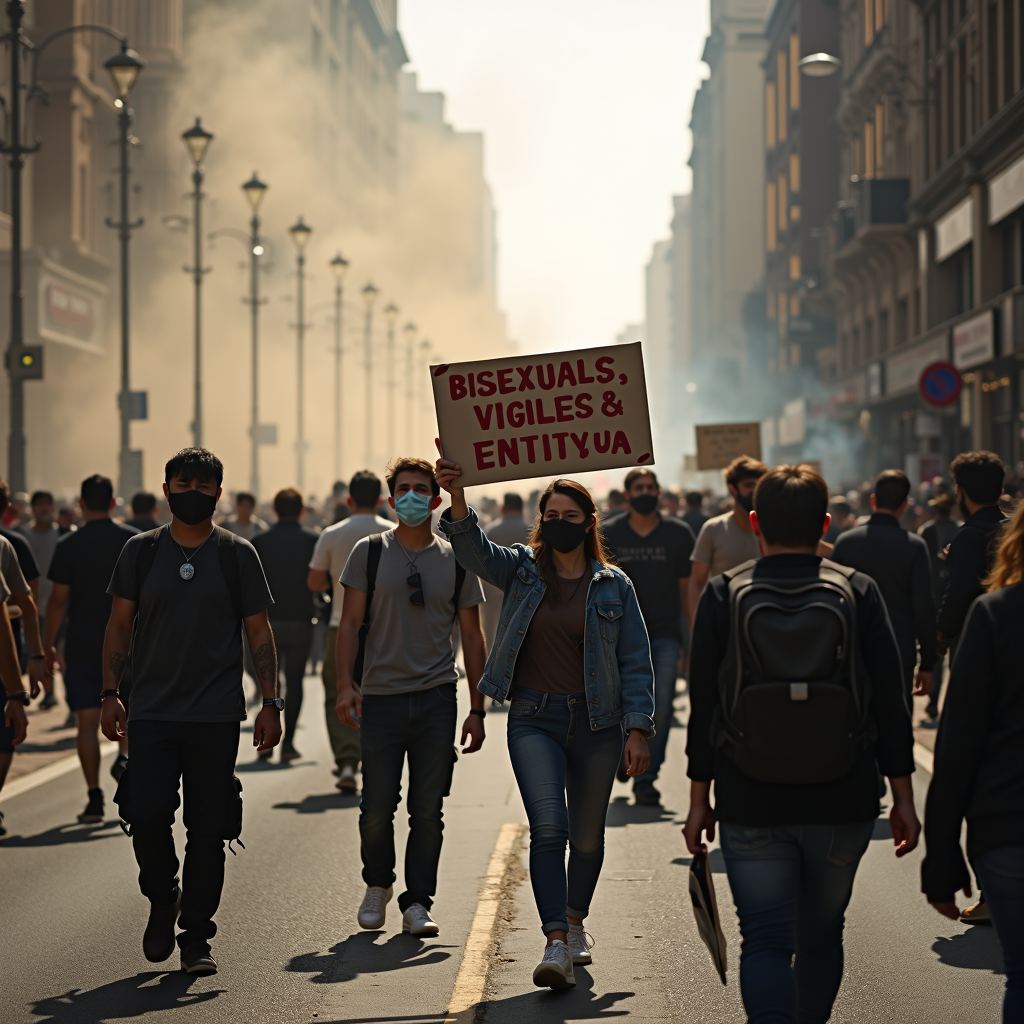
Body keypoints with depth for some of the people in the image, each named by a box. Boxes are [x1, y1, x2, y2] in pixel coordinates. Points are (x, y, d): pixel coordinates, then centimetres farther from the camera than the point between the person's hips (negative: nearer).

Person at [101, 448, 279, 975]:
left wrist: (270, 702, 1)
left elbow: (259, 632, 7)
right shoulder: (140, 551, 7)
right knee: (145, 812, -12)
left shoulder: (237, 554, 5)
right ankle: (163, 898, 16)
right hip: (152, 710, 1)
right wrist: (110, 693, 1)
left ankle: (196, 936, 10)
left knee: (208, 829, 0)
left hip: (217, 714, 0)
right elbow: (119, 624, 10)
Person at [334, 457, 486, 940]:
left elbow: (472, 636, 10)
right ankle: (377, 885, 25)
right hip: (381, 697, -1)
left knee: (427, 810, 0)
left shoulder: (456, 560, 8)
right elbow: (350, 623, 3)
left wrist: (477, 709, 5)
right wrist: (345, 684, -10)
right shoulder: (369, 552, 4)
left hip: (437, 698, 1)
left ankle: (417, 903, 10)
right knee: (377, 806, 0)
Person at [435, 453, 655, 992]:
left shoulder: (613, 585, 3)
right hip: (534, 719, -1)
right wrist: (457, 499, -32)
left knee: (587, 836, 12)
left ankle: (575, 922, 37)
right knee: (548, 826, -16)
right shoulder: (521, 569, 5)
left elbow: (636, 661, 3)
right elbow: (475, 548, -13)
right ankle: (556, 947, -20)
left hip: (595, 722, 1)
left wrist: (637, 729, -4)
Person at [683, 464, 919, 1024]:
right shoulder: (859, 592, -3)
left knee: (765, 940, 1)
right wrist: (903, 798, 5)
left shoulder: (723, 595, -4)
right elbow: (890, 704, -2)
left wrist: (699, 799, 6)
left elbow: (703, 708, -2)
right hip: (841, 807, 1)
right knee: (821, 934, 19)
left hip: (751, 808, -1)